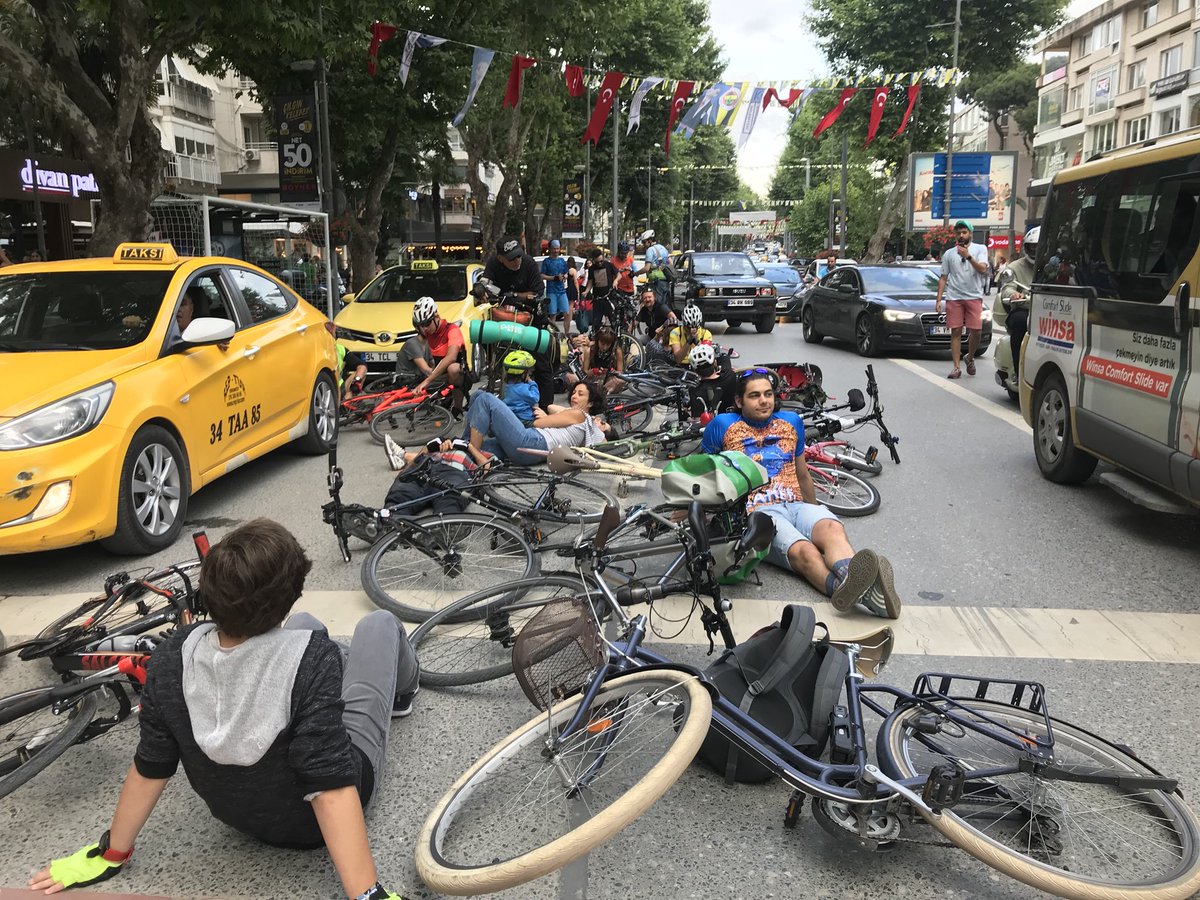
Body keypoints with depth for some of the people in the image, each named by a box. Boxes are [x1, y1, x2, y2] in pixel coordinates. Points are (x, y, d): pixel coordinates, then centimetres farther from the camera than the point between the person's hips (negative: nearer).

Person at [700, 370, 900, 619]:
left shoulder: (791, 422, 23)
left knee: (832, 528, -35)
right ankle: (860, 592, -66)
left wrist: (814, 511, 38)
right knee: (803, 551, -37)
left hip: (795, 505, 4)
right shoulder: (723, 425, 10)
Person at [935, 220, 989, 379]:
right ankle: (956, 367, 0)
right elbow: (943, 278, 13)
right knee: (956, 331, -3)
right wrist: (938, 299, 5)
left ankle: (970, 358, 17)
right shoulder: (949, 254, 13)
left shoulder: (980, 249, 8)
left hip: (974, 296, -1)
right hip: (954, 297, 1)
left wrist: (968, 257, -20)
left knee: (976, 331, -8)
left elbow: (983, 269, -7)